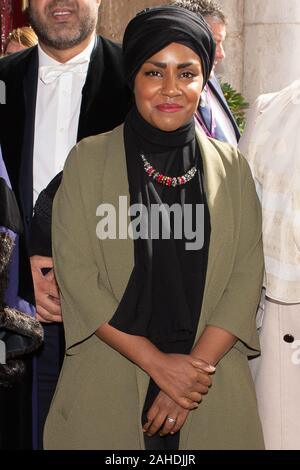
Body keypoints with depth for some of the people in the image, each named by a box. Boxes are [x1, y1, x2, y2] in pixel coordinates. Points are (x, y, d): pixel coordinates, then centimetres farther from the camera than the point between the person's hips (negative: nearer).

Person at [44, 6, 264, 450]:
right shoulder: (88, 159, -1)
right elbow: (76, 276, -8)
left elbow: (246, 278, -1)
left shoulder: (231, 167, 5)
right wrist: (159, 364, -14)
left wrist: (194, 369, -13)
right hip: (107, 387, -1)